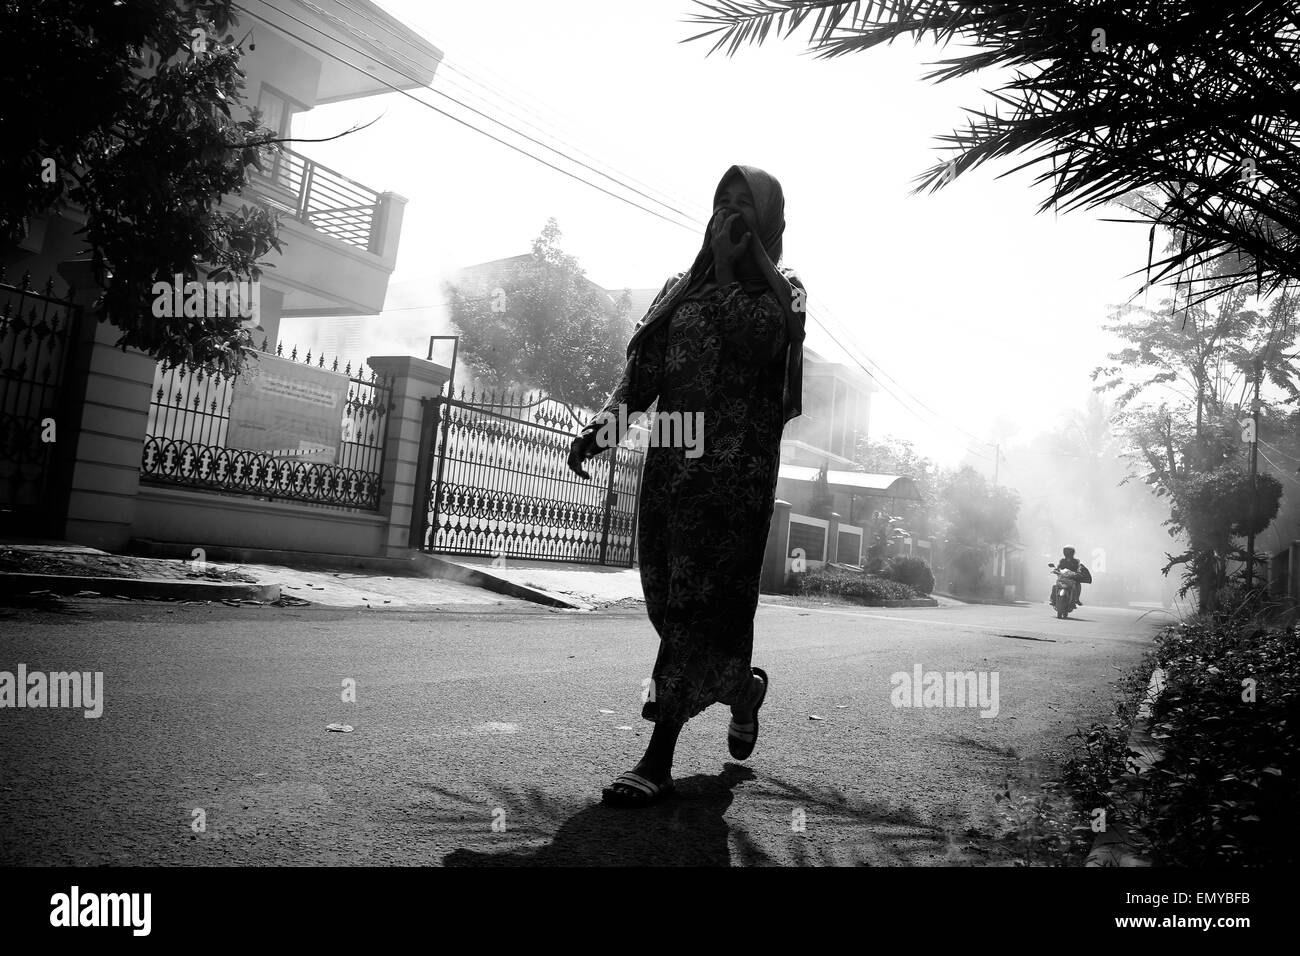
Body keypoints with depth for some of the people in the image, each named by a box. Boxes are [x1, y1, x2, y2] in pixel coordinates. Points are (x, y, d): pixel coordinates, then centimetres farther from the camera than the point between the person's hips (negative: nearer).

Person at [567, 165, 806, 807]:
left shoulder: (782, 290, 7)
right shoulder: (681, 288, 19)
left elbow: (754, 342, -15)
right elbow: (642, 371, 11)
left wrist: (729, 268, -7)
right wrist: (605, 421, -5)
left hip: (737, 470, -5)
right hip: (670, 460, 5)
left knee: (701, 602, -8)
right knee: (668, 598, 8)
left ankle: (658, 761, -3)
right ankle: (744, 688, 35)